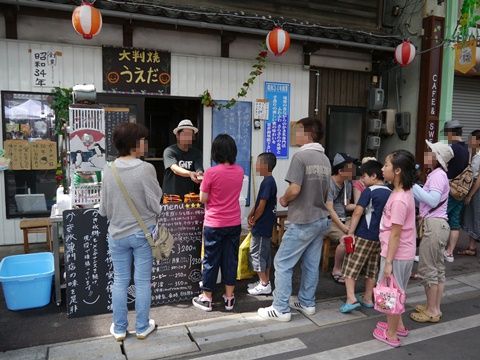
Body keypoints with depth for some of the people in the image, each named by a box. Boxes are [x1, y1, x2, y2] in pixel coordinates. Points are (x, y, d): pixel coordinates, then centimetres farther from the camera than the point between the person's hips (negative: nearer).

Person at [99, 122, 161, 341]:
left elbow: (103, 209, 2)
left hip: (117, 234, 3)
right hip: (143, 233, -3)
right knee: (142, 281, 9)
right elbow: (156, 204, -12)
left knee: (120, 281, 14)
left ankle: (119, 329, 26)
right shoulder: (146, 169, -16)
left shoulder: (108, 170, -4)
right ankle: (142, 327, 23)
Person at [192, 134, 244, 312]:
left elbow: (203, 199, -9)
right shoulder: (239, 171, 0)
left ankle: (206, 298, 20)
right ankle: (229, 299, 22)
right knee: (230, 259, 12)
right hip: (234, 224, 4)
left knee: (211, 260, 8)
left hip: (214, 224, -4)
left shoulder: (211, 173, -16)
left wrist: (202, 185, 6)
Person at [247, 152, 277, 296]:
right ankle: (265, 281, 25)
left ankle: (264, 284, 6)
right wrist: (251, 214, 4)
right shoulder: (270, 181, 10)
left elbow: (262, 205, -20)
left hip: (261, 225, -9)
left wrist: (254, 220, -9)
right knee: (265, 252, 15)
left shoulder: (267, 182, -19)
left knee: (256, 253, -1)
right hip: (266, 225, 9)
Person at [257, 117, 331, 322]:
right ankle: (307, 303, 27)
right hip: (321, 219, 8)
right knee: (311, 264, 16)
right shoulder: (325, 159, 9)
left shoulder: (301, 156, -16)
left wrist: (284, 200, -4)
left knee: (282, 263, 1)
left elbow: (294, 189, -22)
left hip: (302, 221, -8)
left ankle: (281, 309, 7)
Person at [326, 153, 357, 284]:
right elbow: (329, 210, -18)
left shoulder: (348, 184, 9)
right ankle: (336, 270, -8)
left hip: (343, 219, 7)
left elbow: (346, 206, 13)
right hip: (329, 221, -7)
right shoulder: (329, 184, -15)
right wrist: (343, 227, -23)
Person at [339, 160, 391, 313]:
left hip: (362, 236, -7)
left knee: (350, 267, -1)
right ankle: (367, 299, 24)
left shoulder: (369, 191, -12)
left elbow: (357, 213, -17)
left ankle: (351, 299, -9)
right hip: (379, 237, 7)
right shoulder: (389, 193, 8)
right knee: (371, 269, 16)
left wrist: (350, 233, -14)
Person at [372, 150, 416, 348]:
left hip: (397, 255, -9)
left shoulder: (399, 200, -26)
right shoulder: (404, 193, 3)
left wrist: (388, 262, -18)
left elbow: (395, 234, -23)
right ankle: (398, 325, 40)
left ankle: (391, 335, 22)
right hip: (403, 253, 9)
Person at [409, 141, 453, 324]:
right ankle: (435, 308, 23)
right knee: (438, 268, 14)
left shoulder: (438, 174, -12)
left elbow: (433, 200, -25)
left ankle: (432, 311, 8)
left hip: (434, 225, -10)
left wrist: (412, 185, -23)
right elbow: (425, 200, 10)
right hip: (439, 225, 10)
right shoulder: (437, 174, 16)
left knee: (427, 268, -2)